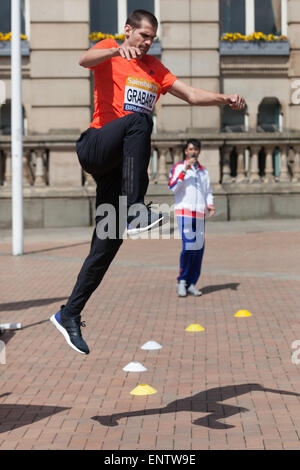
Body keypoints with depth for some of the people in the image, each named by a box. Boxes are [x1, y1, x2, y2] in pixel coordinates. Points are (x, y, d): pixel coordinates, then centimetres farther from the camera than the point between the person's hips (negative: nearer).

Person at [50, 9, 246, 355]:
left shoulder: (154, 68, 21)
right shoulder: (110, 53, 4)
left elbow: (191, 95, 16)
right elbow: (85, 60, -19)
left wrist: (225, 99, -2)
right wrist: (117, 50, -37)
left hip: (121, 162, 6)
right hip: (95, 148, -6)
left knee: (107, 244, 1)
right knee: (139, 121, -36)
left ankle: (69, 315, 10)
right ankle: (134, 211, -44)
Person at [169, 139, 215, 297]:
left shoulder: (204, 171, 19)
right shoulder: (178, 168, 5)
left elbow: (208, 191, 18)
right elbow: (172, 187, -9)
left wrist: (210, 205, -1)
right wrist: (184, 170, -15)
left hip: (199, 214, 5)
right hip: (184, 212, -5)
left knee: (199, 248, 2)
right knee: (188, 246, -16)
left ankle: (191, 283, 10)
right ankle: (182, 281, -2)